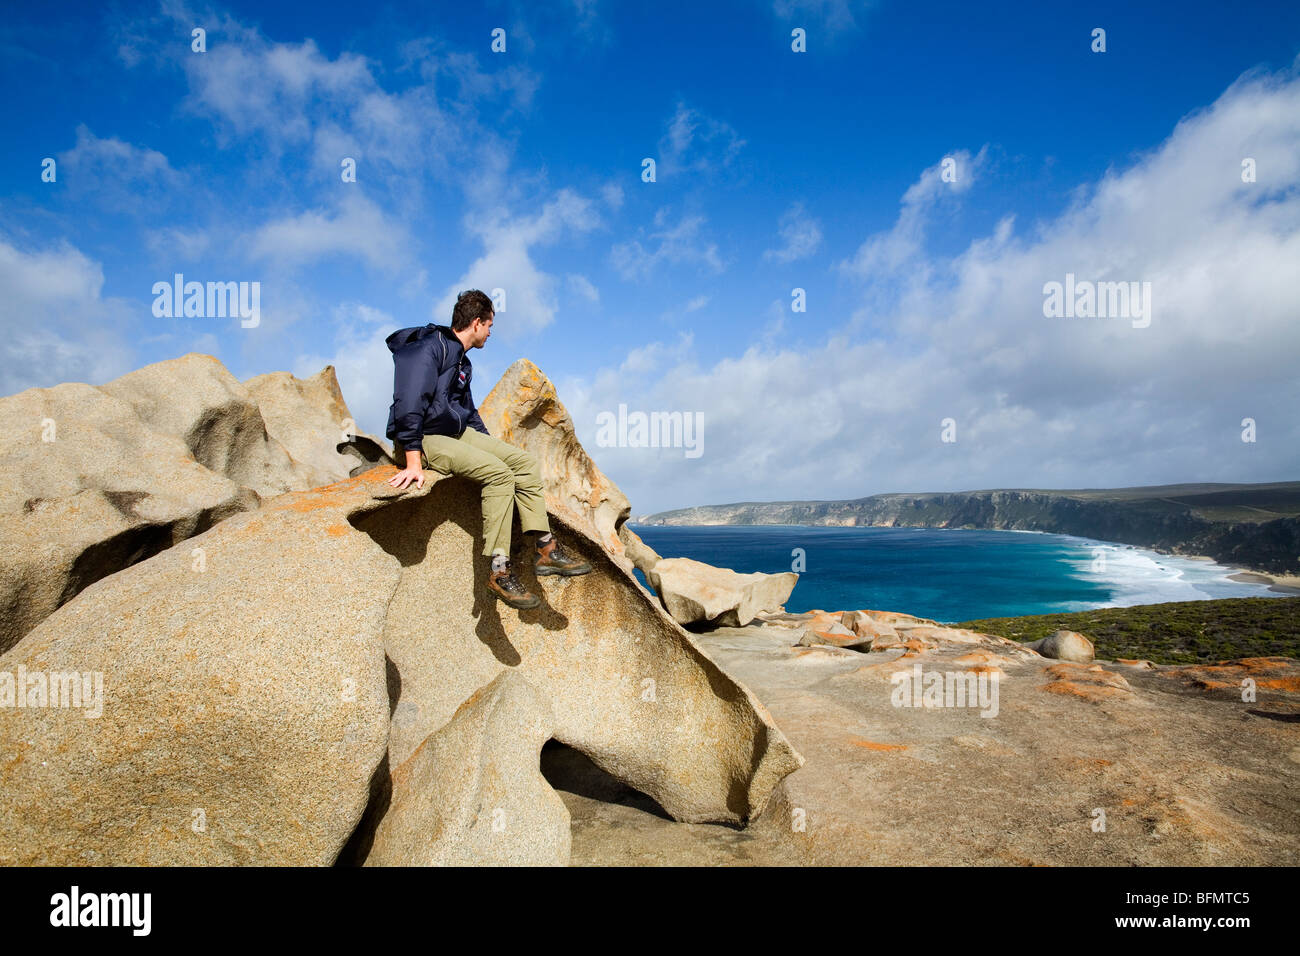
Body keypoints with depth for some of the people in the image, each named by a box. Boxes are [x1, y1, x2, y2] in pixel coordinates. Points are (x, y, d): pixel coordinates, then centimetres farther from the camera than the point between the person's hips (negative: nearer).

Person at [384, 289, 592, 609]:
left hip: (458, 433, 10)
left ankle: (546, 549, -6)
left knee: (525, 462, -3)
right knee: (498, 473, -28)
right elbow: (409, 406, -24)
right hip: (423, 439, -10)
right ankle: (498, 572, -26)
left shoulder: (463, 363, 17)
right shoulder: (428, 348, -14)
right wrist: (414, 463, -30)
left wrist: (492, 448, 26)